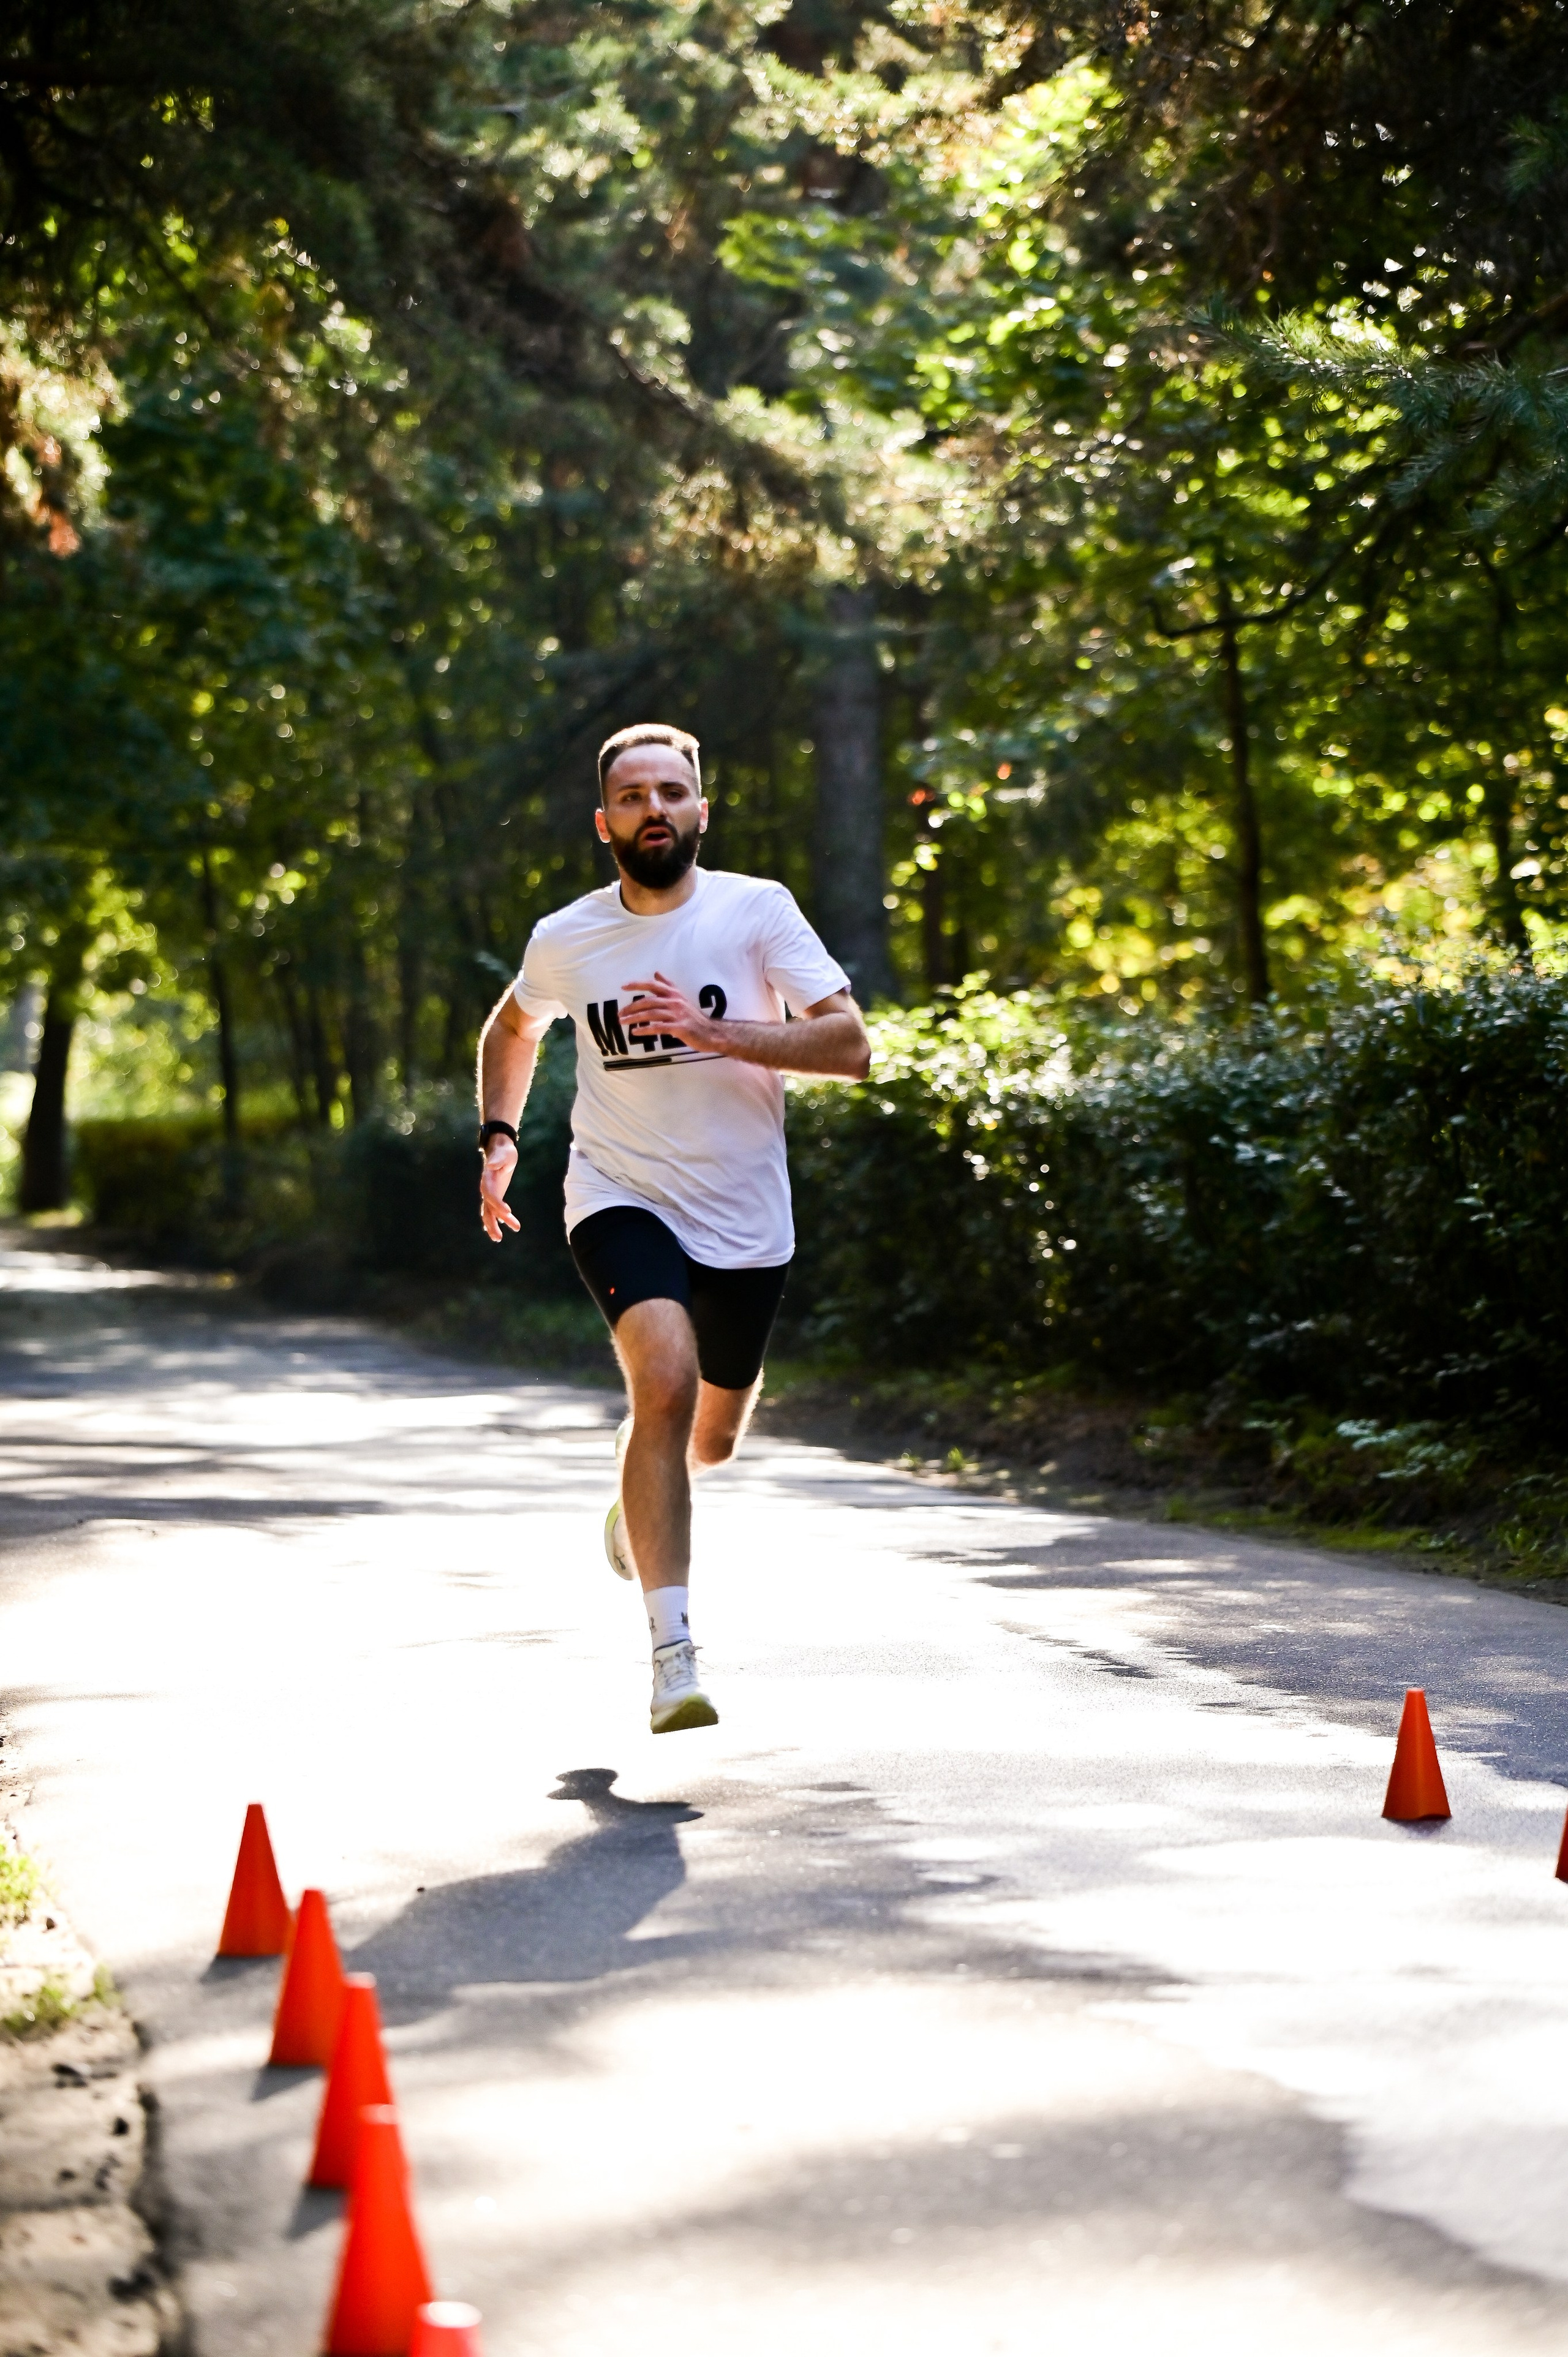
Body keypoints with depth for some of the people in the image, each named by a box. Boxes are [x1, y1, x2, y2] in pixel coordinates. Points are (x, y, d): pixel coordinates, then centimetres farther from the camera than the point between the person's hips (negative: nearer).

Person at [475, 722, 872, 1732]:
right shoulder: (565, 940, -1)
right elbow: (514, 1025, 22)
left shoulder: (757, 911, -9)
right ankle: (674, 1650, -27)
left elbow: (850, 1046, -17)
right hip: (622, 1197, -1)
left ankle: (641, 1496, 54)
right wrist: (499, 1136, 9)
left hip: (745, 1220, 1)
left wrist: (713, 1030, -26)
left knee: (714, 1435, 16)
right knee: (666, 1377, -27)